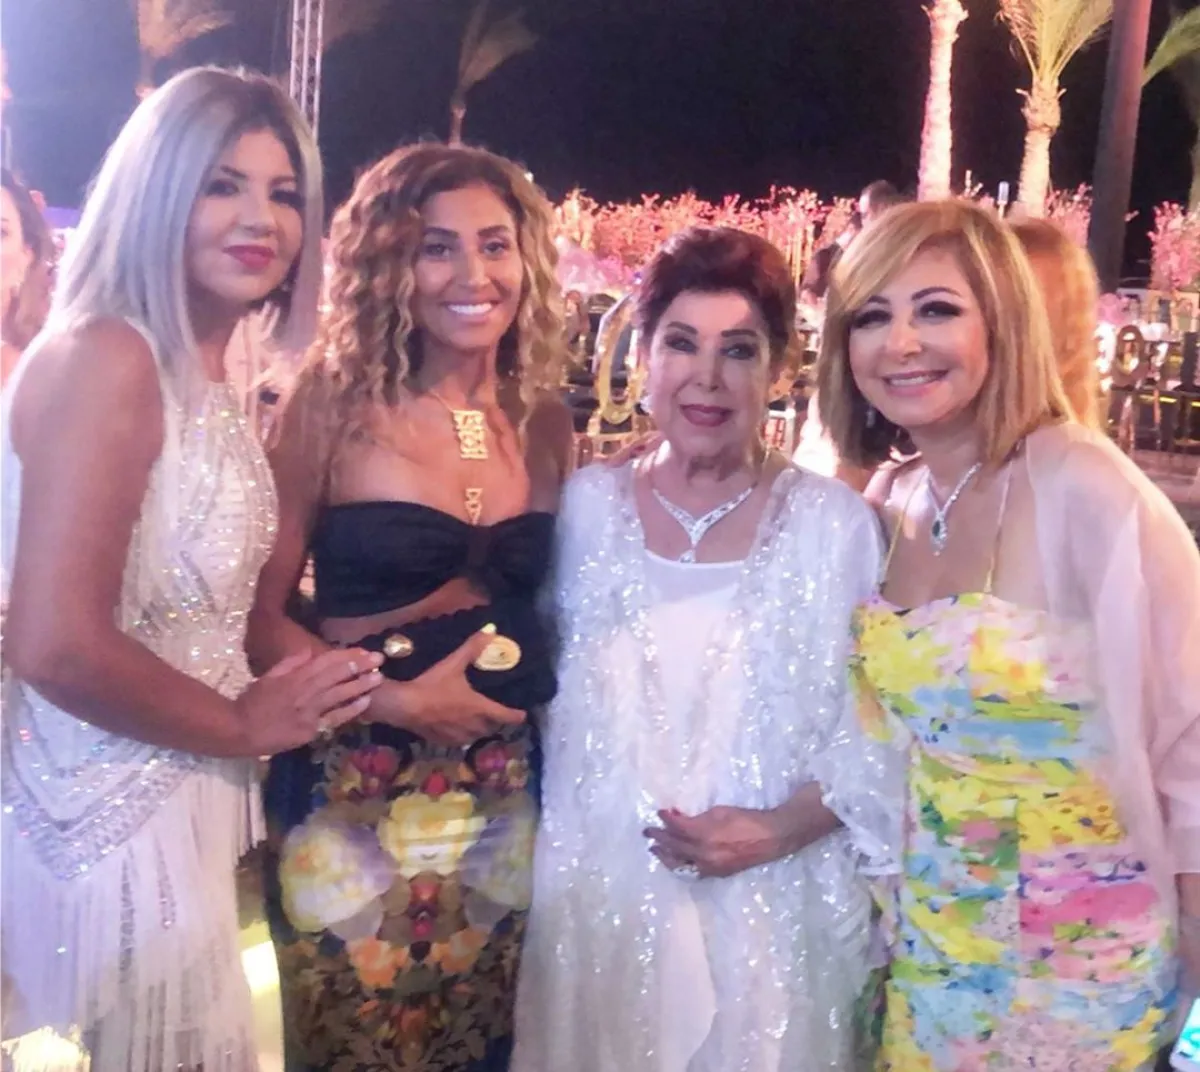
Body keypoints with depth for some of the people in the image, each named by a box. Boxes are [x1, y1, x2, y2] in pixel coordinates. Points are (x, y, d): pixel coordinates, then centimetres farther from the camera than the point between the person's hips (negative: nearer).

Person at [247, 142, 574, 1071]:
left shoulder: (545, 422, 2)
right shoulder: (337, 406, -10)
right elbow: (259, 614, -11)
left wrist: (537, 690, -1)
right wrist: (395, 698, -17)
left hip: (505, 799, 4)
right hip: (358, 800, -3)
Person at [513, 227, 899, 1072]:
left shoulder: (836, 522, -7)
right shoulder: (588, 504, 0)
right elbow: (546, 688, 7)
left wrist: (782, 828, -17)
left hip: (773, 912, -2)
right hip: (599, 902, 2)